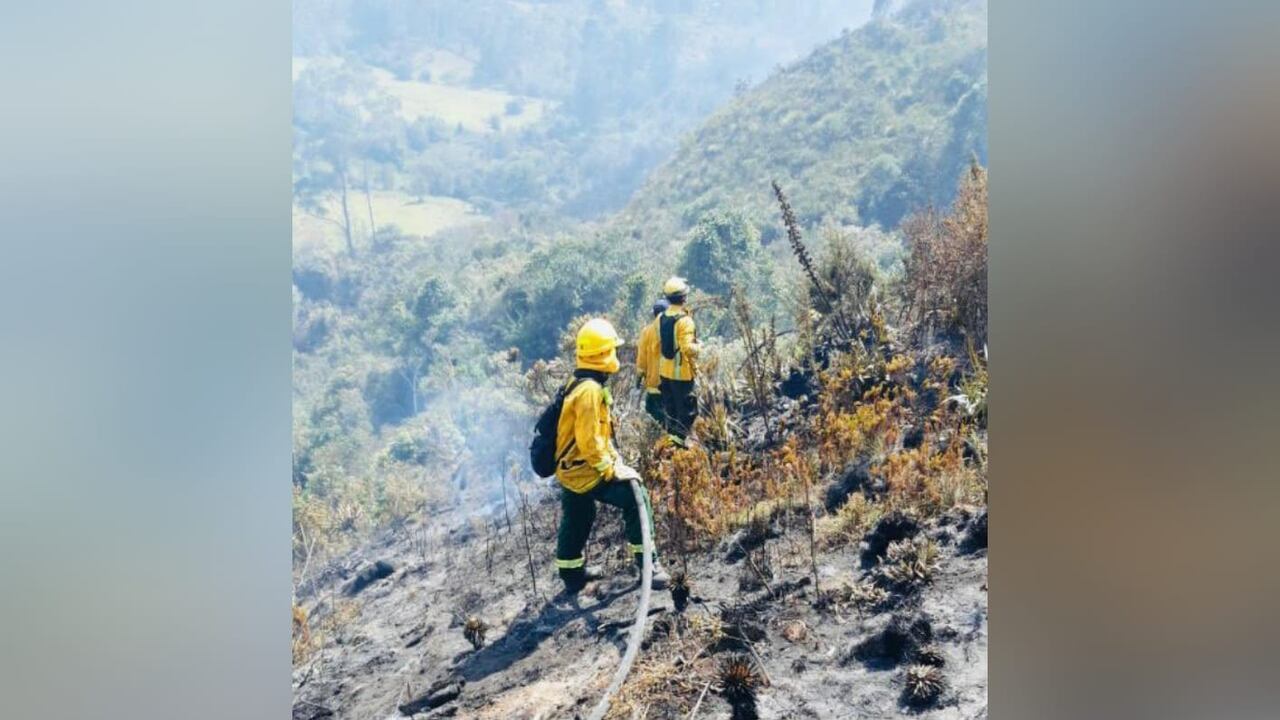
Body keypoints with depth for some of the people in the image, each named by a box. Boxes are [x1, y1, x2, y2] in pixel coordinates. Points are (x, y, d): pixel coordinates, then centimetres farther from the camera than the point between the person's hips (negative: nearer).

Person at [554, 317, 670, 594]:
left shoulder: (578, 383, 8)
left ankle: (573, 573, 37)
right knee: (634, 496, -8)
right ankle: (646, 562, -2)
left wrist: (614, 457, 14)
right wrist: (614, 469, -19)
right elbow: (589, 442, -26)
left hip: (570, 468, 10)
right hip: (585, 471, -10)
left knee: (576, 520, 22)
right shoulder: (590, 390, -25)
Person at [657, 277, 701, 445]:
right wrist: (698, 347, -9)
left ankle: (671, 431, 26)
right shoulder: (684, 320, -23)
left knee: (670, 406, 18)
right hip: (682, 372, -7)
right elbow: (687, 348, -27)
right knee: (687, 406, 4)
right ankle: (679, 434, -3)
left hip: (665, 370, 7)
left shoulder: (661, 318, 0)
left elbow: (660, 343, 8)